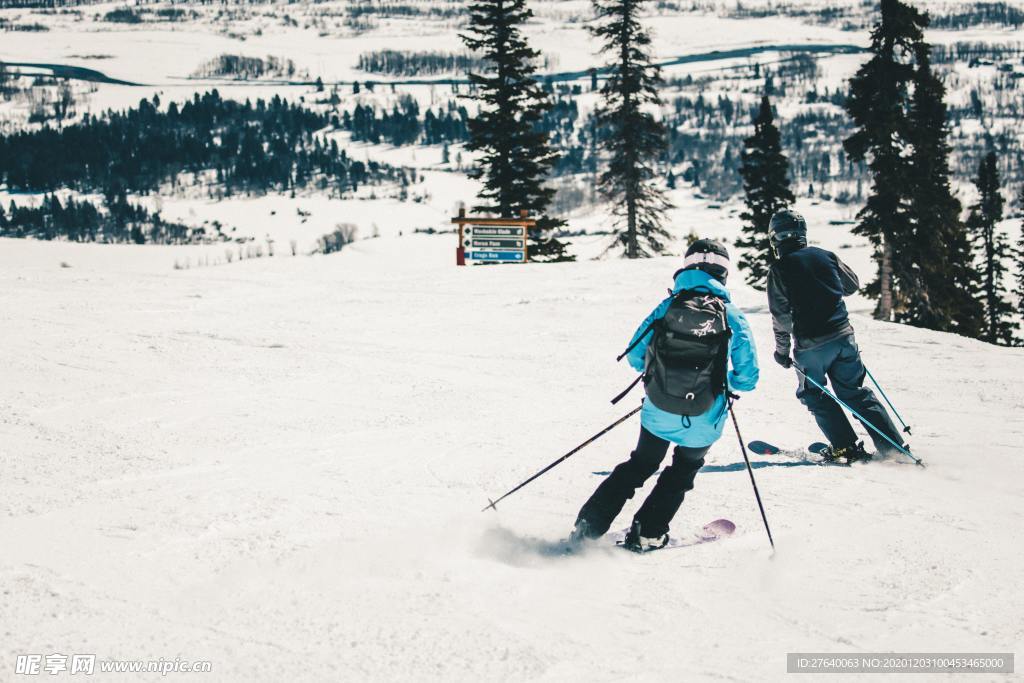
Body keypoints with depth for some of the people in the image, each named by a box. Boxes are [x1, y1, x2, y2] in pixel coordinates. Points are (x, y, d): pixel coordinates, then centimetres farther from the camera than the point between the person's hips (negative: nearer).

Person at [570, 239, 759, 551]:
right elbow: (748, 378, -3)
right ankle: (646, 534, 18)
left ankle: (589, 525, 17)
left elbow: (635, 355, 3)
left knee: (639, 465, 24)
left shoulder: (668, 306, -1)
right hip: (703, 423, -1)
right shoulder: (733, 316, -5)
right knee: (683, 471, 26)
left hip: (658, 415, 1)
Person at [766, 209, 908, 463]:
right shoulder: (824, 255, 5)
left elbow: (781, 314, -9)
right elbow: (853, 285, 19)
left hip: (810, 344, -4)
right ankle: (894, 446, 9)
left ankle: (846, 447, 7)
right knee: (855, 392, 14)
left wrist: (782, 349, 2)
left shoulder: (779, 268, -7)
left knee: (816, 397, 15)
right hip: (843, 336, 4)